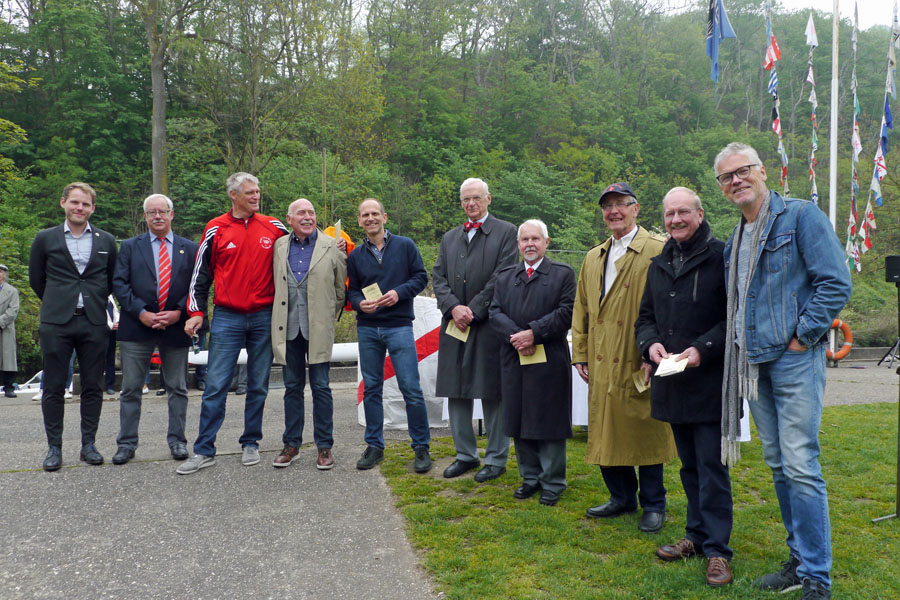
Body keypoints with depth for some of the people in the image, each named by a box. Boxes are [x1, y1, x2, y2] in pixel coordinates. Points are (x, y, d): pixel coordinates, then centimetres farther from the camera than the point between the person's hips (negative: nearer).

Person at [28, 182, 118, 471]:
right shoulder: (45, 238, 6)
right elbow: (36, 279, 14)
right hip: (56, 324, -1)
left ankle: (88, 444, 14)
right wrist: (58, 303, 14)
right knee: (53, 387, 2)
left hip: (94, 324, 1)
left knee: (92, 386, 4)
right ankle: (54, 447, 12)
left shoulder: (106, 241, 9)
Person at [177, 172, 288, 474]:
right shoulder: (216, 229, 1)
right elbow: (200, 273, 5)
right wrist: (196, 312, 0)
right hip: (227, 319, -2)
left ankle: (251, 444, 21)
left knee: (258, 386, 9)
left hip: (264, 318, 2)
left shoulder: (273, 227, 5)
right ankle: (204, 451, 6)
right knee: (215, 386, -3)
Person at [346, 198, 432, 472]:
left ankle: (421, 447, 8)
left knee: (411, 388, -5)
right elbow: (352, 290, 13)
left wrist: (399, 292, -13)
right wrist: (360, 303, -9)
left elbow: (421, 277, 3)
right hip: (367, 328, 3)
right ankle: (374, 446, 20)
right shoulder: (356, 255, 11)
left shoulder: (405, 245, 4)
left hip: (399, 326, -3)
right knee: (371, 388, 8)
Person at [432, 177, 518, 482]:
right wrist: (453, 307, -9)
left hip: (488, 326, -5)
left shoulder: (506, 232, 1)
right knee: (456, 393, 10)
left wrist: (472, 311, -12)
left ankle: (496, 459, 14)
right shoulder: (449, 238, 17)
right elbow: (438, 277, 9)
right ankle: (465, 455, 24)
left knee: (492, 394, 1)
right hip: (454, 325, 5)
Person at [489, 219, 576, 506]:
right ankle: (530, 478, 25)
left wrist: (533, 333, -17)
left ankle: (552, 483, 15)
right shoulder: (504, 275, 13)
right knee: (519, 422, 10)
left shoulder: (563, 274, 2)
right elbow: (495, 312, 4)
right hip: (514, 360, 4)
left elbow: (566, 313, -8)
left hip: (550, 363, -4)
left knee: (549, 422, 2)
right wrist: (515, 336, -13)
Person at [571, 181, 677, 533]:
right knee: (606, 434, 12)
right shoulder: (593, 258, 16)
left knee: (645, 434, 4)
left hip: (639, 365, -6)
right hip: (602, 366, 6)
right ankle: (622, 498, 29)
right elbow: (581, 310, 18)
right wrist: (580, 354, 11)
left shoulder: (657, 252, -4)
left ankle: (653, 505, 21)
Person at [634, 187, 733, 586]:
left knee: (711, 466, -2)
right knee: (689, 465, 17)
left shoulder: (722, 258, -7)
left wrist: (703, 348, -20)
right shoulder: (659, 266, 15)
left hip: (709, 382, -6)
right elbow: (645, 317, 18)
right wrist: (650, 343, -2)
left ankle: (716, 549, 9)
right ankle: (697, 535, 29)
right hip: (672, 384, 7)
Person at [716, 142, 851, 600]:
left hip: (794, 359, -7)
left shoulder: (801, 216, -5)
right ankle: (799, 561, 26)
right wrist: (741, 351, 12)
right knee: (778, 466, 13)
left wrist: (801, 337, -14)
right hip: (755, 365, 8)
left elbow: (835, 283, -12)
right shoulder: (734, 241, 17)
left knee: (800, 466, -8)